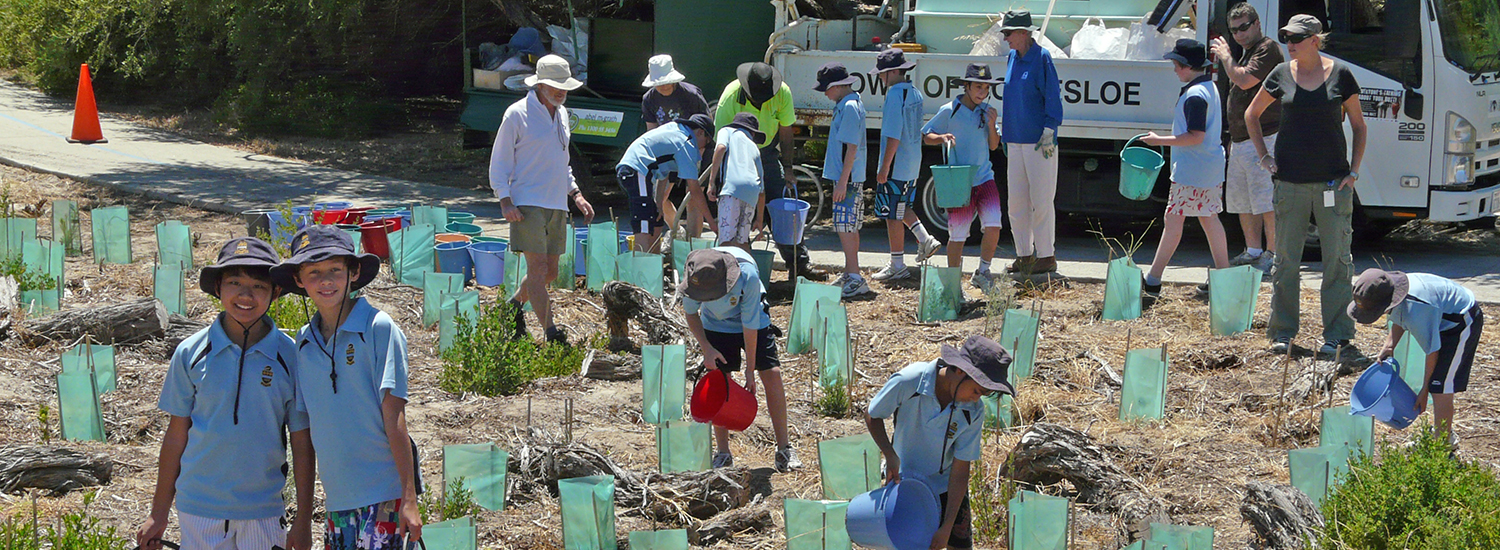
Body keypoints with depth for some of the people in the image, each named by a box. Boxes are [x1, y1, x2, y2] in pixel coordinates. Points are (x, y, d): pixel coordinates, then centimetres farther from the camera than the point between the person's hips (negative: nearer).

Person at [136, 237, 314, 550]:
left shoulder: (290, 356, -3)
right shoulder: (191, 353, -2)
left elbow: (302, 442, 2)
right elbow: (177, 433, 5)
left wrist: (304, 520, 2)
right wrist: (158, 514, 7)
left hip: (263, 512, 0)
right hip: (199, 509, 0)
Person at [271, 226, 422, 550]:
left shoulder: (378, 328, -7)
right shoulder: (304, 341, 9)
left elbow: (394, 417, -10)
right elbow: (306, 425, 14)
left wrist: (408, 498, -13)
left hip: (383, 491, -6)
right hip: (337, 495, 6)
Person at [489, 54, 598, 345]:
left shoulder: (561, 114, 15)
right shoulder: (517, 114, -6)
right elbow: (499, 162, -3)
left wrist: (575, 193, 16)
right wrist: (505, 201, -14)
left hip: (556, 206, 7)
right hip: (528, 204, -7)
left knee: (549, 272, 9)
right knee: (538, 269, -12)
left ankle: (514, 304, 34)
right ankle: (551, 332, -12)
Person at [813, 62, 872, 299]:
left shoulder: (849, 108, -17)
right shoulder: (848, 104, 14)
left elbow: (851, 147, -21)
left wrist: (842, 181, -21)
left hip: (848, 179, -10)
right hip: (850, 178, 10)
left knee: (845, 227, -9)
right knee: (850, 227, 15)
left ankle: (855, 277, -8)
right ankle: (850, 274, 22)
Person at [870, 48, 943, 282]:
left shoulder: (895, 94, -18)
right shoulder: (915, 94, 11)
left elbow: (893, 135, -22)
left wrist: (884, 168, -19)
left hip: (896, 166, -9)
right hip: (912, 165, 9)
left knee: (892, 215, -1)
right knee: (902, 208, 25)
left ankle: (897, 266, 4)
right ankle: (925, 240, 16)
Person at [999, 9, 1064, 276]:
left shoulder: (1041, 58, -9)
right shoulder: (1011, 58, 13)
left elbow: (1053, 97, -11)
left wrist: (1049, 133, -16)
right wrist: (1005, 133, 21)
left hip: (1039, 143, -7)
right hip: (1016, 141, 7)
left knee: (1041, 201, -3)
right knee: (1017, 201, 8)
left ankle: (1047, 256, 3)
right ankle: (1024, 254, 15)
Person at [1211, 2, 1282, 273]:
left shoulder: (1268, 48, -10)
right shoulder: (1247, 52, 21)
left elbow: (1245, 80, -23)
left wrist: (1226, 57, -6)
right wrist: (1234, 137, 26)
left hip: (1263, 139, -10)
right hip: (1240, 140, 10)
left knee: (1265, 199, -10)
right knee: (1241, 199, 13)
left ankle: (1273, 253, -6)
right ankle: (1253, 251, 20)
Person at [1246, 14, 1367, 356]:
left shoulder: (1340, 75, 0)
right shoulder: (1282, 75, 4)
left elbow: (1359, 126, 9)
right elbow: (1252, 114, 18)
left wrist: (1354, 170, 0)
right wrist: (1263, 156, 8)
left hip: (1333, 181, -1)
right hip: (1290, 182, 1)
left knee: (1337, 259, 0)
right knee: (1286, 259, 5)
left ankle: (1336, 334, 7)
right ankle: (1282, 332, 14)